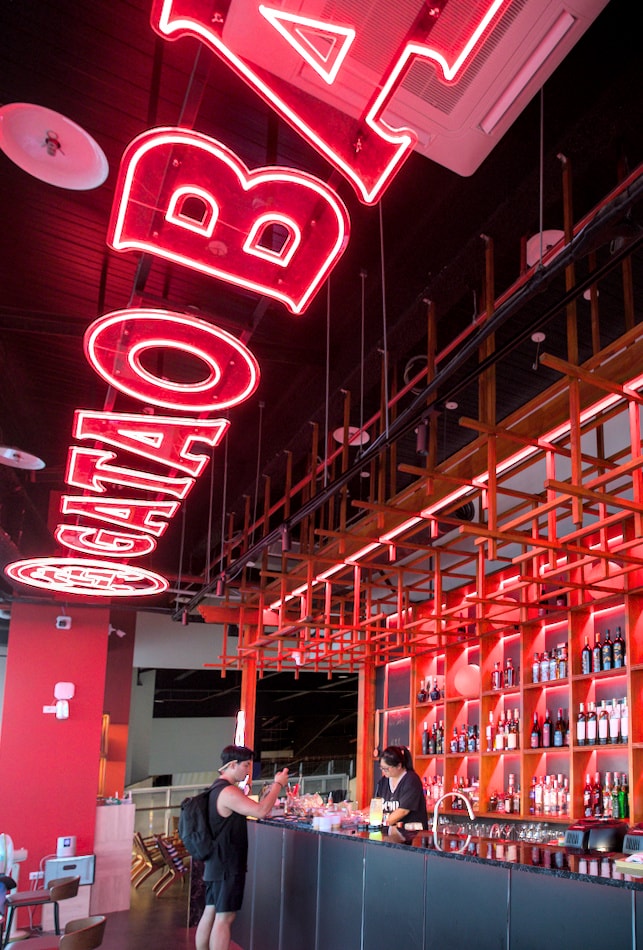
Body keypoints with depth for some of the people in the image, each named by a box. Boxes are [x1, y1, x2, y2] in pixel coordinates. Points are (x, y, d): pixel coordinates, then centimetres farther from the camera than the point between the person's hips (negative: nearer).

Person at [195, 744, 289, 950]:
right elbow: (261, 811, -27)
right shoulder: (228, 792, -21)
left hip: (215, 863, 10)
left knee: (210, 913, 14)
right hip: (228, 866, -10)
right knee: (224, 917, -5)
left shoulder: (218, 788, 12)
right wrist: (279, 784, -19)